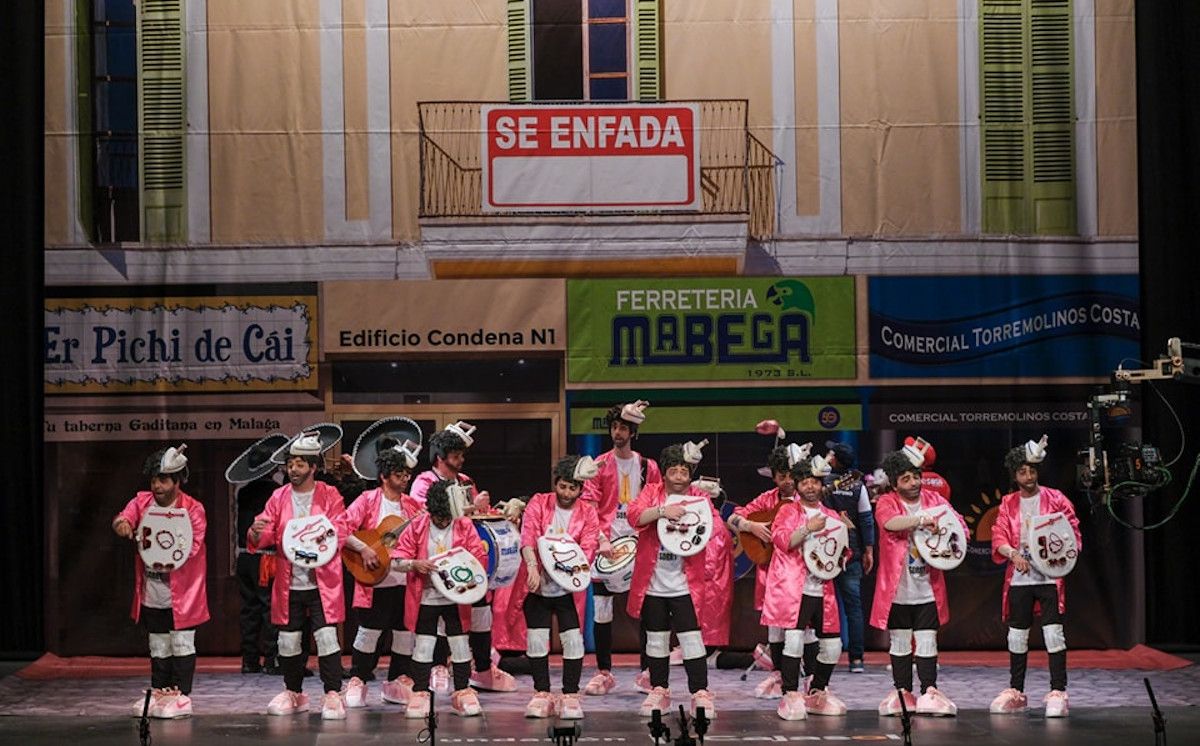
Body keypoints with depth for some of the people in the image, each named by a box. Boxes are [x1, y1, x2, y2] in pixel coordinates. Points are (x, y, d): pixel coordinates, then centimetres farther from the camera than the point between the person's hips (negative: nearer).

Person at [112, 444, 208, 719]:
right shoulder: (142, 501, 3)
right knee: (158, 646, 15)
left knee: (182, 644, 1)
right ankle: (159, 692, 23)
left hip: (182, 593, -4)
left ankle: (180, 694, 6)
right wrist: (121, 524, -38)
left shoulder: (193, 508, -9)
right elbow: (125, 517, -14)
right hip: (151, 593, 4)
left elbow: (194, 545, -14)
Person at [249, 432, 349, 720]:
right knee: (289, 640, 9)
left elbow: (340, 531, -6)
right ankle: (293, 693, 24)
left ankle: (333, 695, -5)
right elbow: (267, 536, 2)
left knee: (326, 637, -10)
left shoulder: (330, 496, 0)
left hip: (322, 582, -3)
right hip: (289, 583, 3)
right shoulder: (279, 497, 8)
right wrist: (257, 533, -21)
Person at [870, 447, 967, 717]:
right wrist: (920, 519, -41)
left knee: (927, 641, 2)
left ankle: (929, 692, 6)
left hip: (928, 590, 1)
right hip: (897, 590, -1)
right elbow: (891, 523, -26)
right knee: (899, 642, 8)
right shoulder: (887, 503, -4)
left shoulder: (935, 500, 6)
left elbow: (960, 527, 3)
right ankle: (903, 692, 16)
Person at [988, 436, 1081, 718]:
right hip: (1018, 579, 3)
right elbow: (998, 537, 1)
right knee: (1017, 634, 10)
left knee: (1053, 632, -9)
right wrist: (1013, 554, -18)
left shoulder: (1055, 499, 0)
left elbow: (1072, 533, 0)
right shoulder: (1008, 504, 8)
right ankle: (1016, 692, 20)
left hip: (1049, 576, -3)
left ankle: (1058, 693, -7)